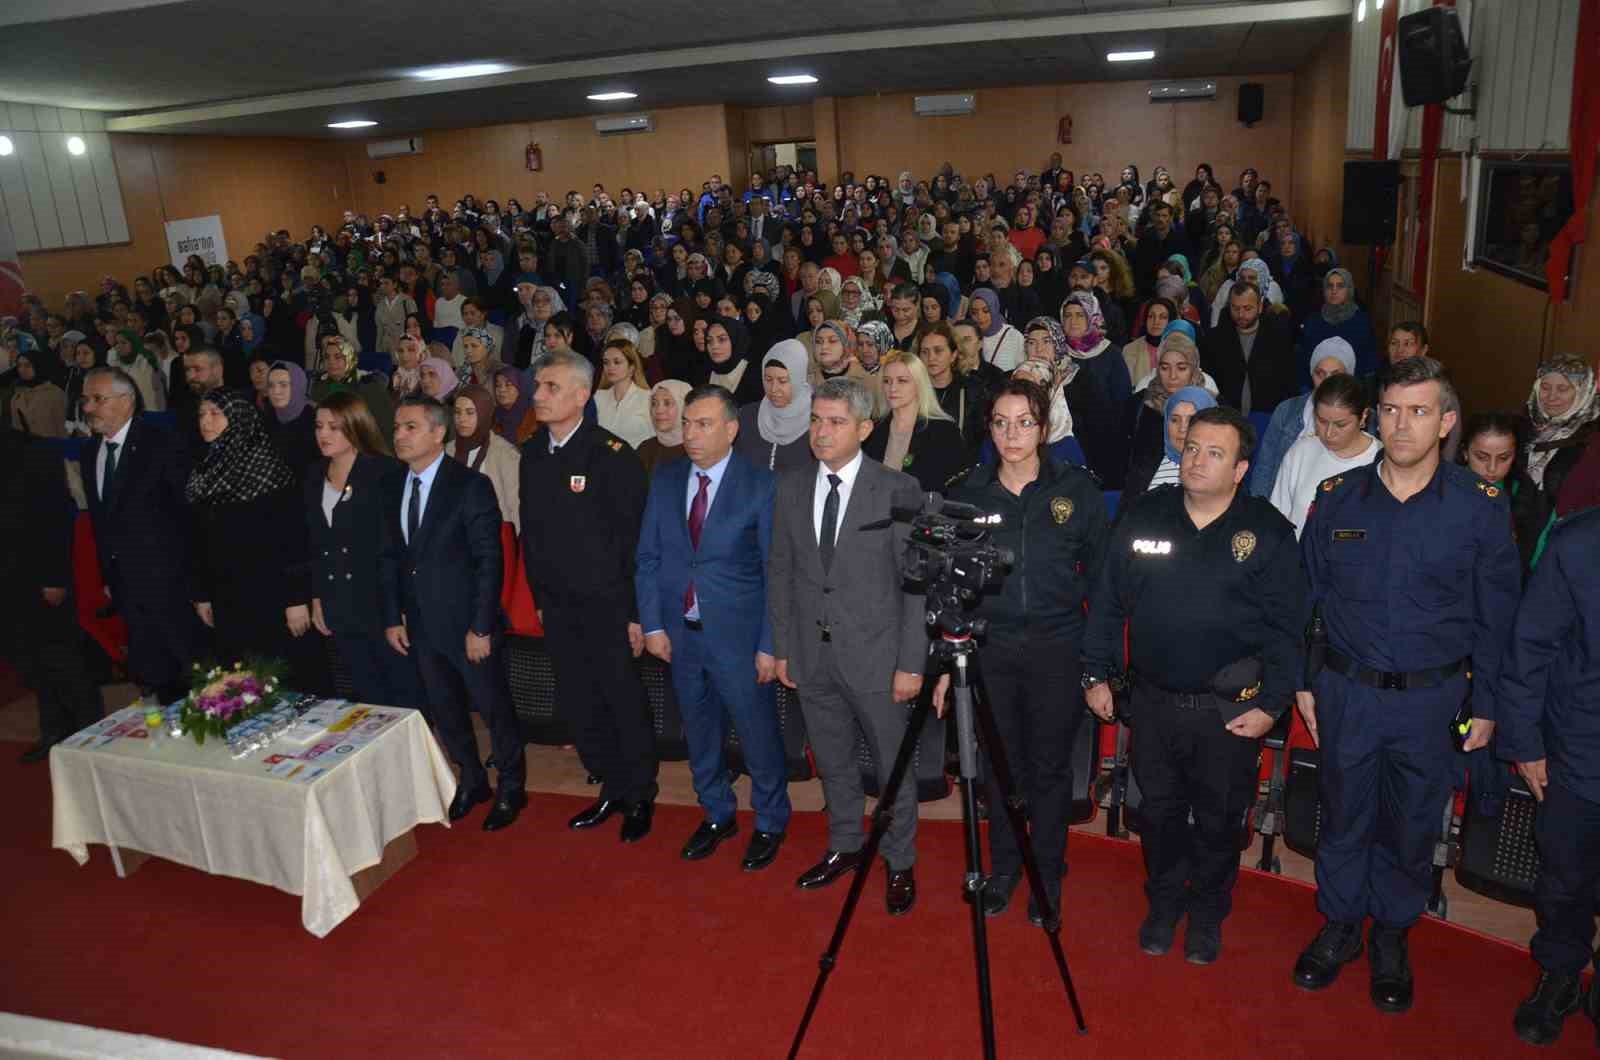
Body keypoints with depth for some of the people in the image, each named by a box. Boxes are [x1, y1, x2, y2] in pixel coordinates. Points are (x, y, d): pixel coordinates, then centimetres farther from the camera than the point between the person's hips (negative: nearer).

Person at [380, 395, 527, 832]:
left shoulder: (471, 486, -14)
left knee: (493, 707, 7)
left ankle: (510, 788, 26)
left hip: (467, 625, -6)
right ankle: (471, 780, 37)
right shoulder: (392, 487, 5)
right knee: (443, 711, 17)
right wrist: (392, 618, 5)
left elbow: (489, 561, -15)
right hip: (419, 627, 6)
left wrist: (481, 627, -17)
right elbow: (388, 557, 11)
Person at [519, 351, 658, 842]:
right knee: (577, 704, 14)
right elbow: (530, 530, 12)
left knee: (625, 703, 6)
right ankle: (612, 788, 32)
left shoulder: (611, 454, -14)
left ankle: (640, 796, 25)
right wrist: (539, 597, 12)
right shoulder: (532, 452, 6)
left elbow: (633, 538, -14)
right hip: (558, 607, 6)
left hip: (607, 605, -6)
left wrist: (635, 612, -14)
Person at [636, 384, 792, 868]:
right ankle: (717, 815, 40)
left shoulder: (760, 485, -11)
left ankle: (770, 823, 31)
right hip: (680, 633, 4)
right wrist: (652, 624, 0)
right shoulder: (665, 480, 2)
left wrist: (770, 645, -11)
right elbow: (648, 557, 6)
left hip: (739, 634, -4)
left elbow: (776, 570, -10)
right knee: (698, 733, 19)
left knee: (758, 735, 8)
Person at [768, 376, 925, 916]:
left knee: (893, 767, 9)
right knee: (832, 762, 18)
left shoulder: (898, 489, -10)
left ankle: (900, 864, 29)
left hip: (875, 655, -4)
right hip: (812, 656, 4)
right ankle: (844, 846, 39)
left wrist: (911, 664, -11)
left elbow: (914, 582, -9)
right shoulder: (790, 487, 3)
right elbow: (780, 572, 9)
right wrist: (782, 647, 7)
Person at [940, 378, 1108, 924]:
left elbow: (1100, 573, 3)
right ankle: (1003, 868, 31)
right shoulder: (969, 494, 2)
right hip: (990, 648, 1)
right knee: (1001, 764, 11)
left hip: (1058, 649, -1)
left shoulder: (1077, 489, -3)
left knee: (1050, 766, 9)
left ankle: (1047, 875, 29)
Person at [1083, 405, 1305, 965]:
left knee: (1218, 820, 13)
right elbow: (1107, 601, 4)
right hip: (1152, 700, 2)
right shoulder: (1144, 516, -1)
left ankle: (1207, 914, 35)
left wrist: (1271, 703, -8)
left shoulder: (1268, 532, -7)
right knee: (1160, 810, 15)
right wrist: (1096, 674, 3)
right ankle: (1164, 904, 37)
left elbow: (1287, 627, -4)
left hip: (1229, 708, -2)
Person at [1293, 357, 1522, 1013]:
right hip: (1346, 691, 1)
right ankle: (1339, 927, 35)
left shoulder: (1481, 507, -7)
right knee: (1343, 816, 14)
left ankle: (1391, 937, 36)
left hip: (1432, 698, -1)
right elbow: (1306, 595, 5)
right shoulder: (1337, 497, -3)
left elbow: (1496, 615, 0)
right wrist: (1301, 681, 5)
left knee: (1412, 826, 14)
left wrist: (1485, 704, 1)